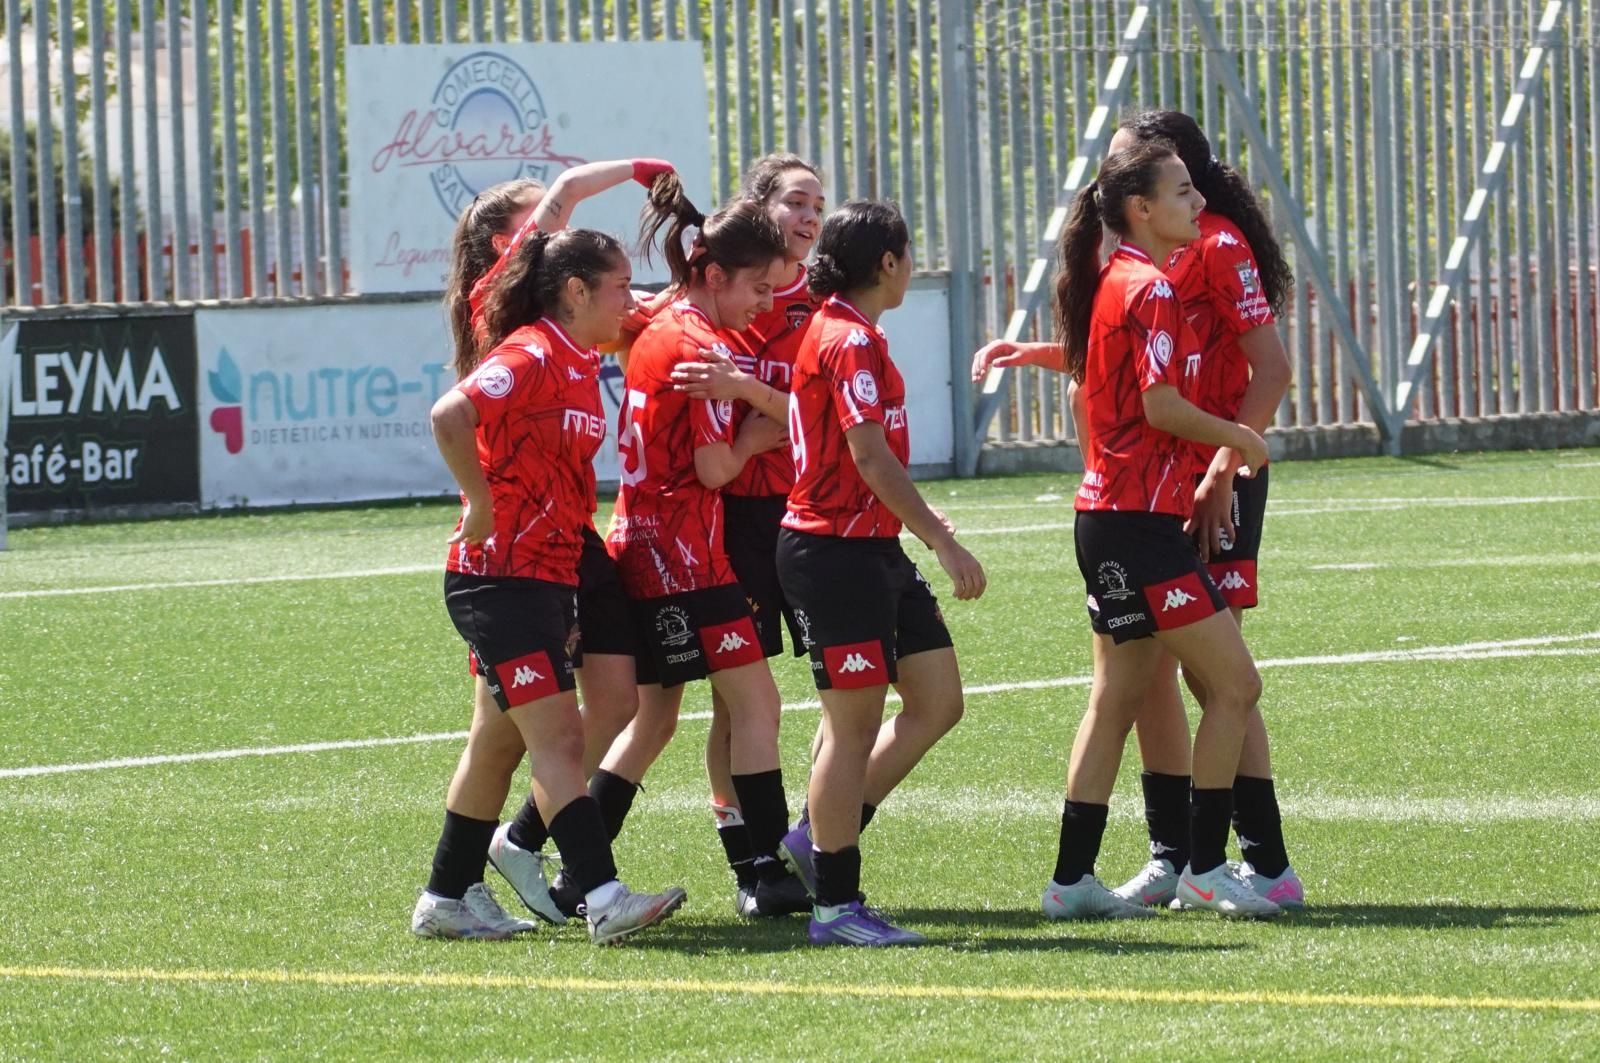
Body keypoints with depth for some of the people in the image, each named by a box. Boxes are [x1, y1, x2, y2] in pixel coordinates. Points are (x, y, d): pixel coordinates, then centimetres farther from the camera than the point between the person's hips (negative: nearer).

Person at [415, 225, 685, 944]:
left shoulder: (579, 364, 13)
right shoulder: (531, 356, -15)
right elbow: (450, 416, -30)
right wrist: (480, 504, -22)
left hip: (549, 580, 9)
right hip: (501, 580, -9)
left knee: (498, 743, 14)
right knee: (558, 737, -14)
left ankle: (448, 899, 21)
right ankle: (604, 898, -20)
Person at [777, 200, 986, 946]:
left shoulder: (838, 332, 14)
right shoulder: (850, 341, -16)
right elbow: (872, 459, -22)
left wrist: (923, 523, 26)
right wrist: (945, 544, -23)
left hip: (871, 549, 10)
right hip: (836, 550, -10)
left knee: (938, 697, 9)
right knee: (855, 723, -4)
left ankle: (821, 834, 17)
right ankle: (835, 907, 2)